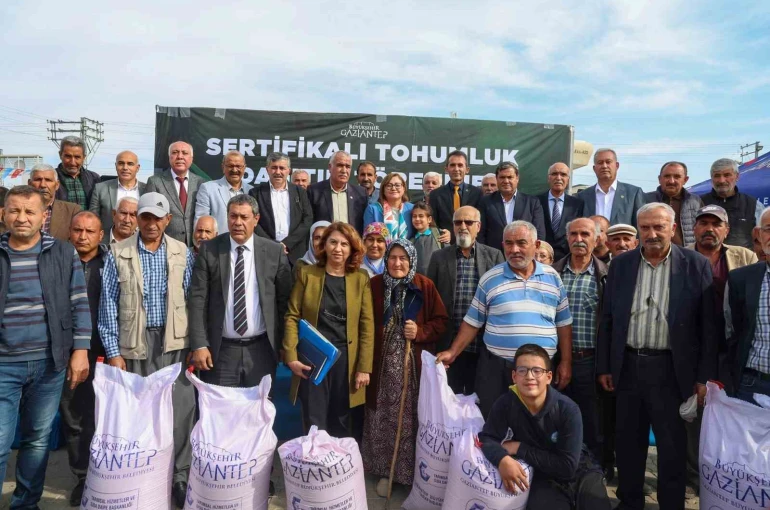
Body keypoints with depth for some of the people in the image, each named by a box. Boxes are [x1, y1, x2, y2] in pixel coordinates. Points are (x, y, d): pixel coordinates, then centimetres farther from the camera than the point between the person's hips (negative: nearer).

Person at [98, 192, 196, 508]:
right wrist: (113, 351, -3)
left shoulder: (183, 253, 4)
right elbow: (108, 305, 0)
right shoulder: (118, 254, 0)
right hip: (135, 343, 0)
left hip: (175, 342, 1)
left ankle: (180, 476, 14)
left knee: (181, 411, 0)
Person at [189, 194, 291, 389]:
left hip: (261, 349, 1)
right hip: (221, 350, 0)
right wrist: (199, 345, -8)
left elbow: (284, 300, 4)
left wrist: (283, 344, 4)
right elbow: (198, 299, -2)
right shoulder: (209, 250, 0)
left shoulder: (275, 251, 1)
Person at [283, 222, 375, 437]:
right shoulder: (307, 274, 1)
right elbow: (292, 316, 0)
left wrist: (364, 367, -4)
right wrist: (291, 357, -9)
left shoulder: (361, 279, 2)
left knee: (341, 424, 11)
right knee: (314, 424, 5)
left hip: (346, 360, 1)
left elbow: (367, 324, 0)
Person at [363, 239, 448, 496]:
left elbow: (441, 321, 3)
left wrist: (420, 332, -15)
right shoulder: (374, 285, 1)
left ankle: (414, 472, 25)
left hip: (415, 364, -1)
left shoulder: (425, 286, -1)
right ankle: (385, 471, 26)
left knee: (412, 418, 5)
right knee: (384, 419, 7)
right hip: (382, 363, 1)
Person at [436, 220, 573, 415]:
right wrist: (452, 353, -4)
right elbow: (472, 322, 2)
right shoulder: (489, 279, -1)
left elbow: (563, 324, 8)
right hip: (496, 368, -1)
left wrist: (566, 362, 4)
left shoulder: (553, 277, 5)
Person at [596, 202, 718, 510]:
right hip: (627, 366, 3)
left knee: (672, 446, 8)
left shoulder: (696, 265, -3)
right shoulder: (621, 265, 4)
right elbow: (607, 319, 6)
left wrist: (705, 376, -6)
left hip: (671, 369, -2)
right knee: (628, 442, 14)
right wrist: (603, 366, 5)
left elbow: (708, 325, -3)